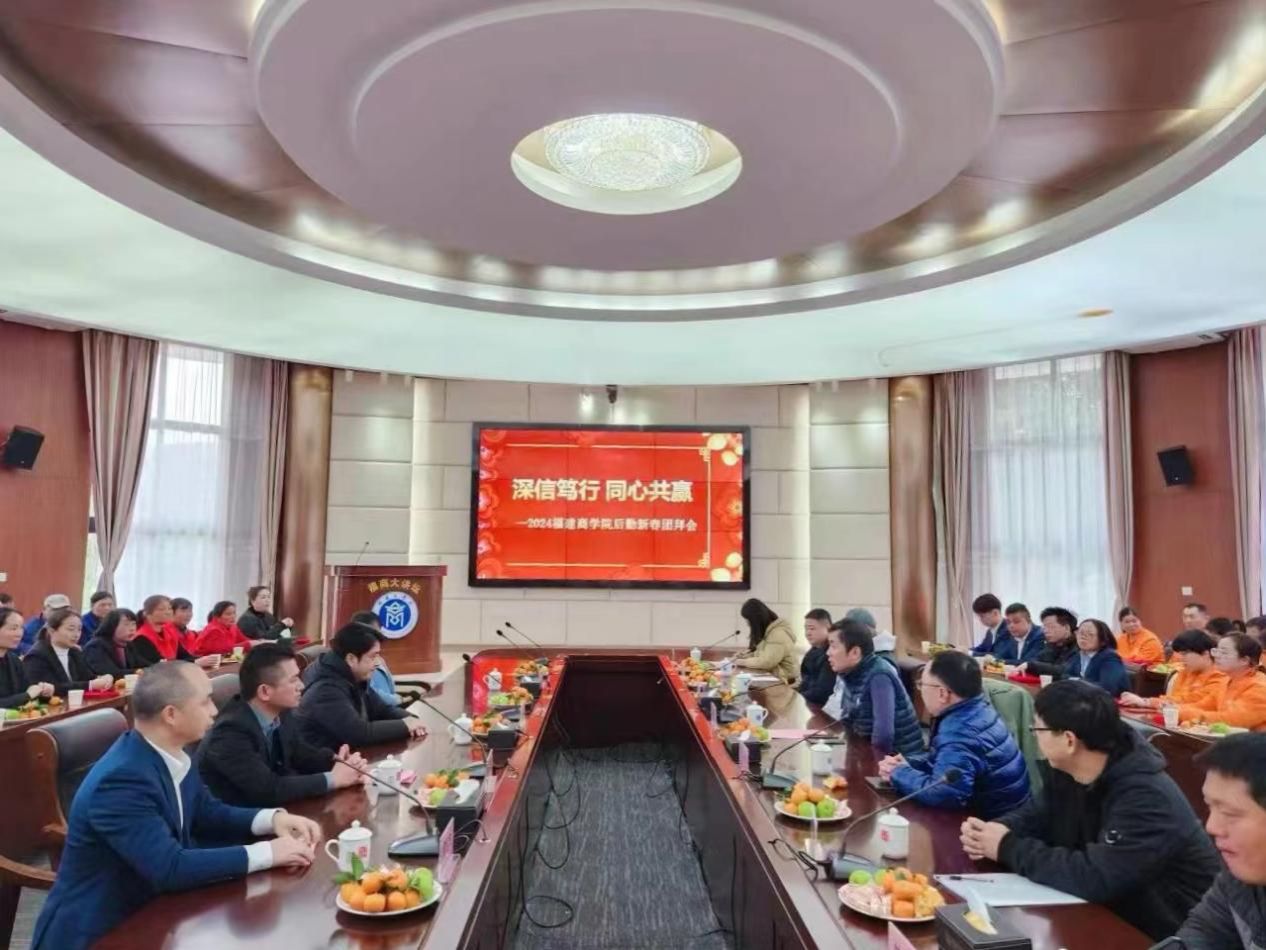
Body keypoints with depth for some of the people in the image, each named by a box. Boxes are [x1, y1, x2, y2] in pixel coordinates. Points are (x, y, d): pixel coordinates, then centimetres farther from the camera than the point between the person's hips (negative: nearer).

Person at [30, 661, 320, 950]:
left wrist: (272, 818, -7)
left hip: (146, 910, 7)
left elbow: (205, 812, 10)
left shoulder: (170, 755, -3)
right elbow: (170, 868, -30)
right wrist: (266, 853, -25)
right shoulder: (121, 780, -28)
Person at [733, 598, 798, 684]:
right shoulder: (766, 631, 13)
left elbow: (767, 662, -25)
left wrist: (744, 662, -13)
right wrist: (745, 655, 4)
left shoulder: (779, 634, -18)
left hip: (779, 681, -9)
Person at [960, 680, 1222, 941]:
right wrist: (998, 830, -17)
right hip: (1115, 912, 7)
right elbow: (1035, 815, 5)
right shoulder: (1065, 769, -5)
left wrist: (1008, 848, -27)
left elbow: (1095, 878, -37)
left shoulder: (1147, 798, -31)